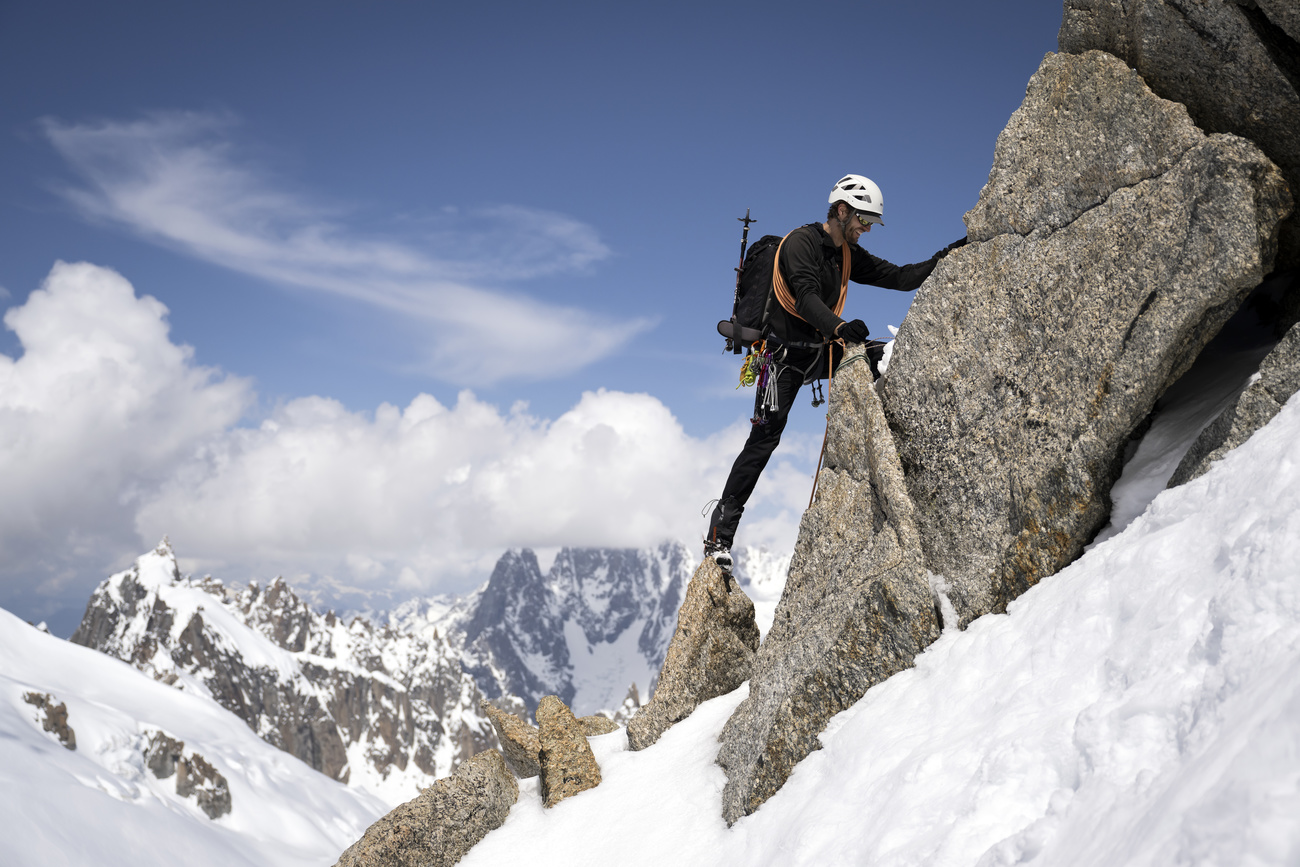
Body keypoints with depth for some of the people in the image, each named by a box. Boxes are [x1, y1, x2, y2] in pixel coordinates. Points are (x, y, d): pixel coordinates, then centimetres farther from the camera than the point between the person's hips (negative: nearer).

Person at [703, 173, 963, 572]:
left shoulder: (849, 255, 11)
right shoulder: (801, 242, -14)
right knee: (765, 438, -12)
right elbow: (806, 297, -29)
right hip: (786, 350, -7)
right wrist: (839, 327, -46)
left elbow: (898, 277, 9)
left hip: (824, 348, 7)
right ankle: (720, 531, -8)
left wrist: (942, 260, -4)